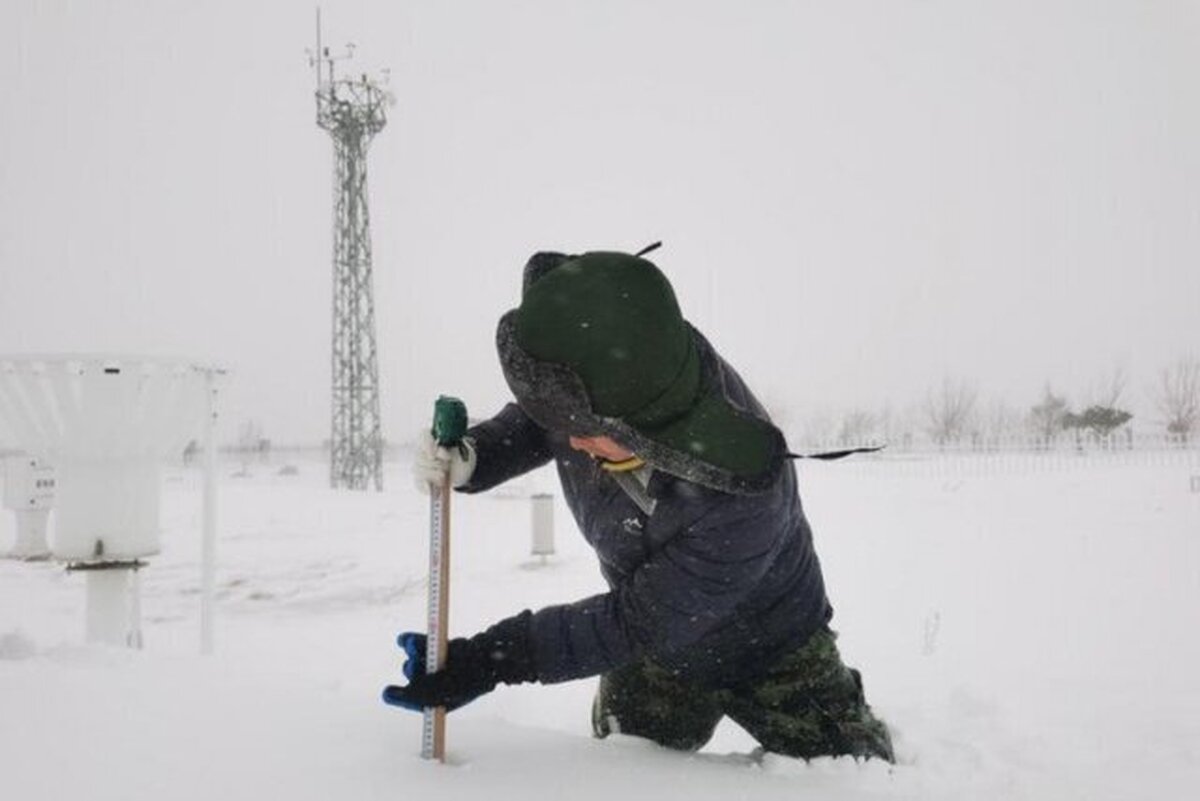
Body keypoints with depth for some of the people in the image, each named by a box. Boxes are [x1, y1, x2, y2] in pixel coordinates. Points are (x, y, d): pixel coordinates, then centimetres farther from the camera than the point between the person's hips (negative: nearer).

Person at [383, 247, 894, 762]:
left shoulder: (740, 504, -45)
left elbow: (636, 623, -32)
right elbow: (536, 421, -3)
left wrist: (492, 660, -31)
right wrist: (471, 456, -24)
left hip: (770, 655, -4)